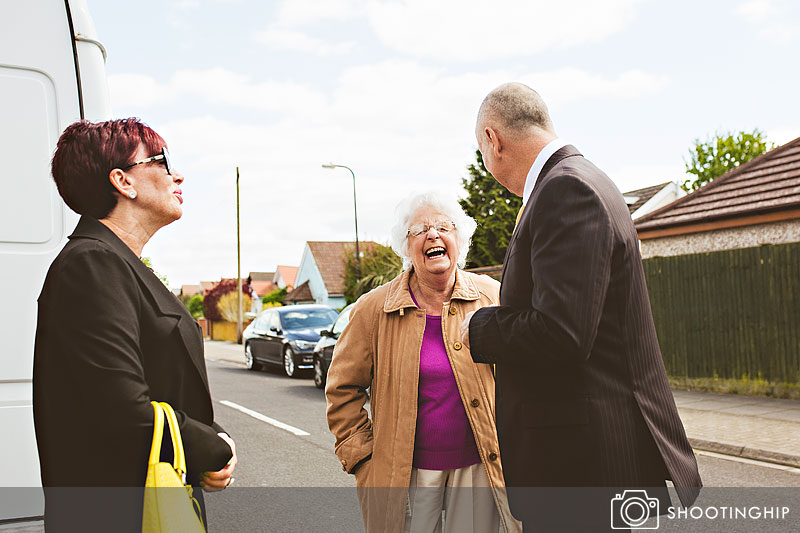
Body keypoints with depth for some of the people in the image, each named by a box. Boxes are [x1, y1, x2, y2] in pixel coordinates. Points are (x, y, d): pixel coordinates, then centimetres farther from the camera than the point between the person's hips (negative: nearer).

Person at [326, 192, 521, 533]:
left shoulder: (493, 298, 0)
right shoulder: (374, 309, -2)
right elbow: (343, 388, 4)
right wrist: (363, 457, 0)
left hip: (479, 468, 1)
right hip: (404, 473, -1)